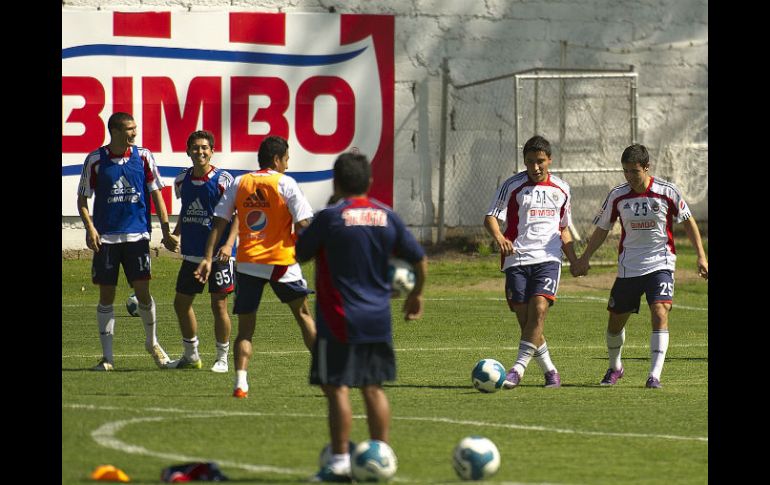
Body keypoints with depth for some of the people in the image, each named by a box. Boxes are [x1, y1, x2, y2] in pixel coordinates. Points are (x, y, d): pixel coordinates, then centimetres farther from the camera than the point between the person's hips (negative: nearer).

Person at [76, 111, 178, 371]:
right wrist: (90, 228, -11)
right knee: (106, 296, 2)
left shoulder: (143, 157, 2)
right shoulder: (95, 160, -2)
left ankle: (152, 342, 21)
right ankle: (107, 356, 10)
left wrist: (166, 231, 1)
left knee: (142, 290, -5)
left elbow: (156, 194, 7)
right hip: (106, 237, -1)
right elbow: (82, 200, 4)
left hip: (137, 235, 1)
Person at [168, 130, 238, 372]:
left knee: (219, 305, -3)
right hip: (191, 253, 6)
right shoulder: (182, 180, 5)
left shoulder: (223, 180, -11)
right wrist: (174, 234, 13)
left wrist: (229, 244, -20)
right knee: (181, 303, 10)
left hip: (219, 253, -6)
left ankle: (222, 358, 10)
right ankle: (191, 356, 25)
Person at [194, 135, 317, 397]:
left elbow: (219, 223, 3)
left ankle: (240, 382, -14)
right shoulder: (286, 183, -3)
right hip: (281, 260, -2)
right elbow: (302, 225, -8)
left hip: (247, 262, 2)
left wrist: (208, 258, 3)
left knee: (245, 328, 4)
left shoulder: (238, 184, 7)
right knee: (303, 314, 17)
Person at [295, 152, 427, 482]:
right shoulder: (387, 216, 4)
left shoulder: (331, 217, -11)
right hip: (378, 319, 5)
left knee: (337, 388, -2)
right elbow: (419, 260, 9)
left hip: (339, 319, -5)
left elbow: (298, 253, -2)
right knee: (373, 388, 13)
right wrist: (416, 294, 25)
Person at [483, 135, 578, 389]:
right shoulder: (512, 186, 1)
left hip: (548, 259, 1)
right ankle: (549, 370, 14)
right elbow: (491, 217, -3)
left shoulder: (561, 189, 12)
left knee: (539, 309, -20)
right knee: (525, 318, -2)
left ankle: (518, 368, -21)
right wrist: (499, 237, -25)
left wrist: (575, 260, 12)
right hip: (517, 260, -1)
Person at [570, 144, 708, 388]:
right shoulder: (617, 196, -4)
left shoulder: (667, 192, -9)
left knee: (660, 313, -22)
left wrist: (701, 257, 0)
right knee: (615, 321, 9)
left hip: (660, 264, -3)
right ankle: (615, 367, 36)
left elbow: (688, 222, 3)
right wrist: (585, 258, 0)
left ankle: (654, 375, -23)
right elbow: (602, 229, 8)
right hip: (628, 267, 3)